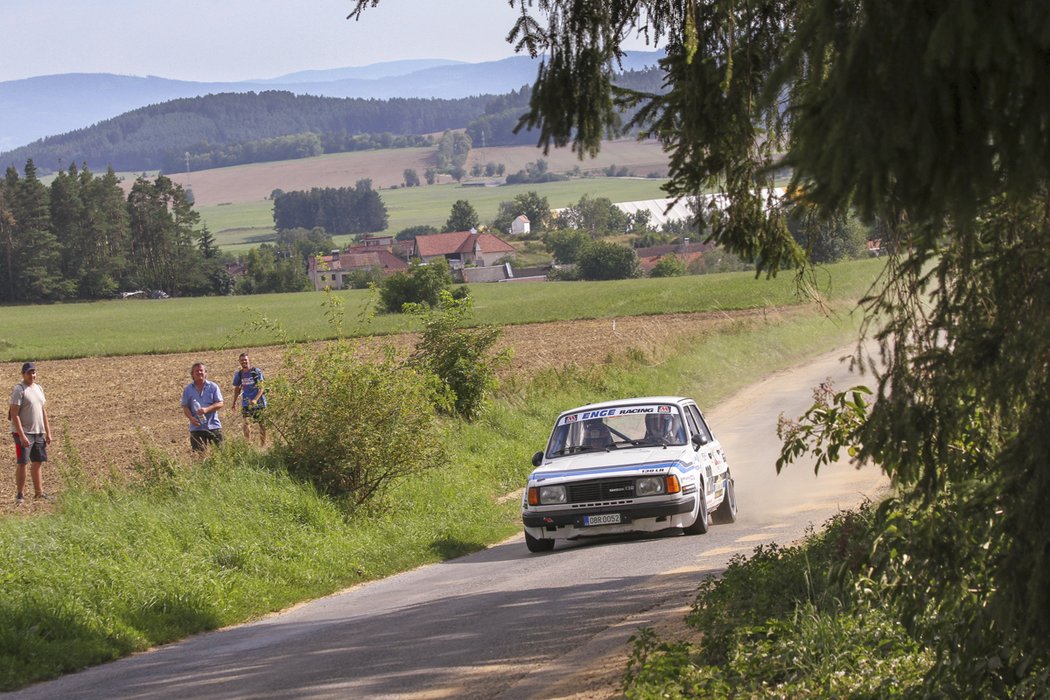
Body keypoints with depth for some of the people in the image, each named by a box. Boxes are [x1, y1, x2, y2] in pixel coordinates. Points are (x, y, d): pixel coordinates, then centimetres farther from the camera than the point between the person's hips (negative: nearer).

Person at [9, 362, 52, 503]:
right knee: (22, 463, -5)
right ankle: (19, 494, 1)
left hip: (39, 433, 7)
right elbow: (14, 414, -16)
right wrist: (22, 436, -21)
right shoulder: (19, 390, -11)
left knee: (37, 462, 11)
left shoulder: (39, 388, 12)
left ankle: (38, 493, 19)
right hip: (24, 432, -7)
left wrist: (48, 432, 13)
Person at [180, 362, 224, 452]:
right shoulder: (188, 389, 8)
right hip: (196, 427, 1)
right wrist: (191, 418, -14)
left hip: (213, 427, -1)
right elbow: (185, 407, 7)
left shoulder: (213, 387, 3)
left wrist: (207, 409, -18)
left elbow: (220, 404, -1)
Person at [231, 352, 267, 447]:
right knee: (246, 424, -6)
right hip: (246, 403, 3)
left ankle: (263, 445, 14)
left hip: (259, 402, -3)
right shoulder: (238, 374, 4)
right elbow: (237, 388, 17)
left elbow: (261, 387, -12)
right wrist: (234, 401, 12)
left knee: (262, 424, 4)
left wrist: (255, 400, -24)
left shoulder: (256, 371, -9)